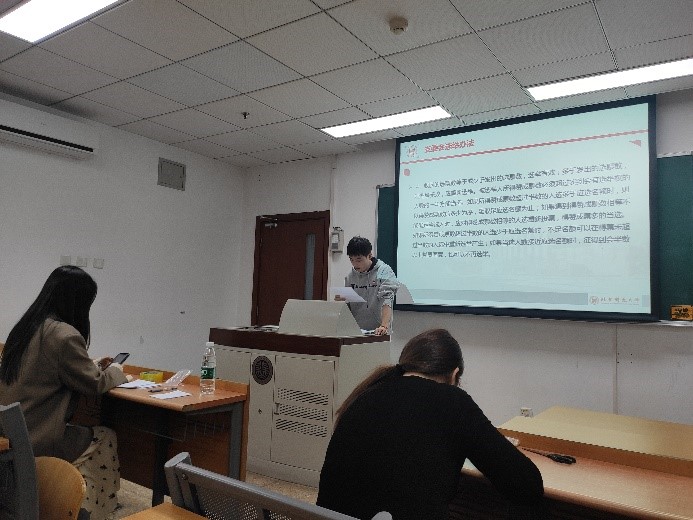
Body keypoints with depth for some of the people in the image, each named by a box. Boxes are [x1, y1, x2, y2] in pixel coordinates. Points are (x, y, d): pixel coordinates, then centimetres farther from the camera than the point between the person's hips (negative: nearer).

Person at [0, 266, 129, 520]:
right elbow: (94, 385, -10)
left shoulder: (24, 327, 6)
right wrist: (114, 372, 11)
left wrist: (90, 365, 23)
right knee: (106, 437, 12)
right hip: (39, 441, -8)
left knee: (88, 433, 22)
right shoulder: (65, 335, -20)